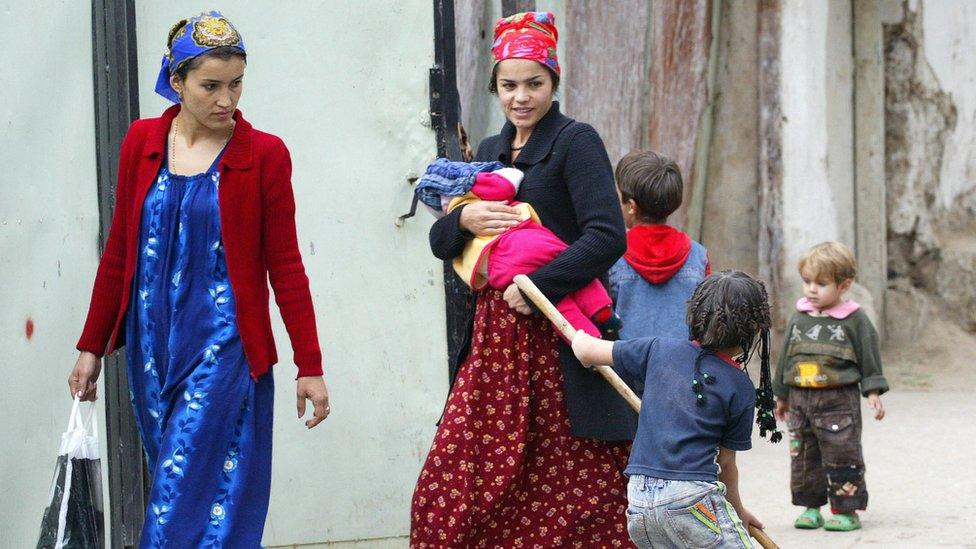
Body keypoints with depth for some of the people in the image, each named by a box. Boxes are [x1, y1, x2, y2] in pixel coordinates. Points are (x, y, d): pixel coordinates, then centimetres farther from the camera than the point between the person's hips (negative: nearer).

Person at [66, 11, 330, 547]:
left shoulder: (264, 154, -4)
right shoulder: (142, 142, 6)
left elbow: (285, 265, -2)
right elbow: (119, 251, 12)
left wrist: (310, 366, -3)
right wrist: (91, 347, 13)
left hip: (225, 347, -4)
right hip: (152, 344, 4)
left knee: (183, 501, -9)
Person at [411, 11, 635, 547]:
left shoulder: (575, 141, -5)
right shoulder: (491, 151, 17)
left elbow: (608, 236, -16)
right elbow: (439, 242, 18)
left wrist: (535, 286, -18)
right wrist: (463, 220, -4)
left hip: (560, 339, -7)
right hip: (497, 338, 7)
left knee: (573, 499, -5)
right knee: (447, 492, 1)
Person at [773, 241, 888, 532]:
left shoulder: (854, 319, -4)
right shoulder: (799, 318, 9)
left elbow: (869, 358, 1)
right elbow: (786, 357, 16)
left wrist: (873, 392, -5)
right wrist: (781, 395, 18)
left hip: (839, 400, -5)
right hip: (800, 398, 5)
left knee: (841, 456, -3)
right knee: (803, 457, 7)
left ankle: (846, 510, 4)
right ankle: (811, 507, 17)